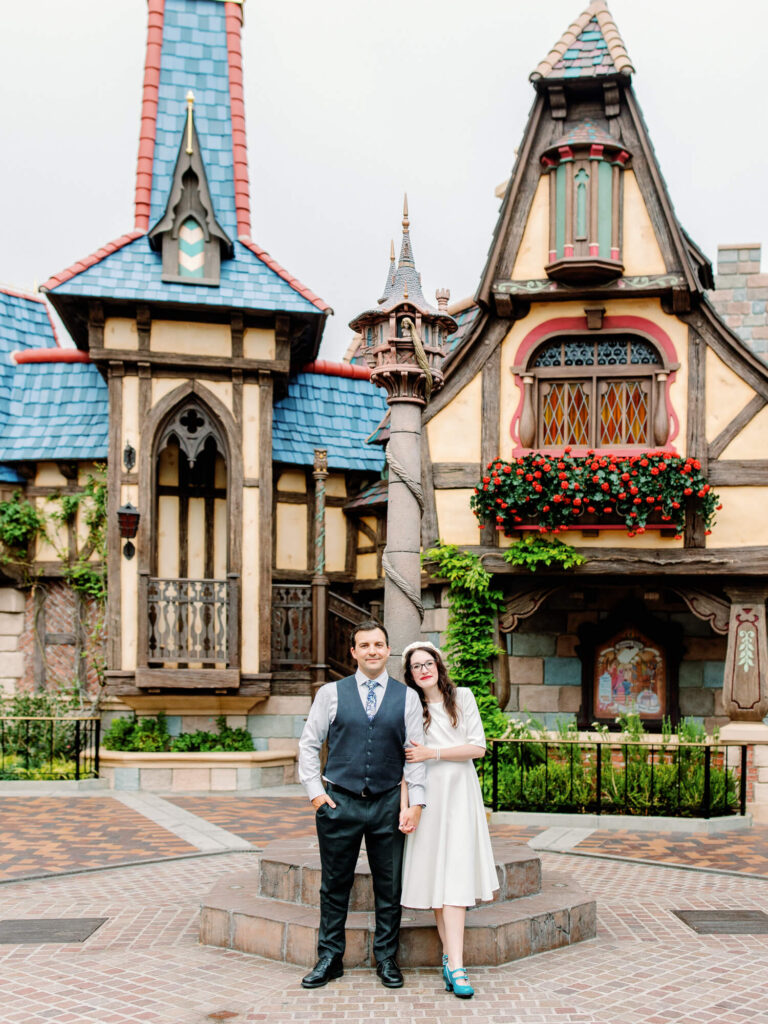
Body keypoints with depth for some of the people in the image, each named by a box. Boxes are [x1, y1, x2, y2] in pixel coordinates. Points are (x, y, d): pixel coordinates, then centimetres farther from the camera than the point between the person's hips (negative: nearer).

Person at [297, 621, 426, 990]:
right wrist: (315, 792, -1)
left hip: (388, 805, 1)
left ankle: (386, 959, 22)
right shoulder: (330, 693, 3)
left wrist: (416, 803, -5)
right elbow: (309, 744, 7)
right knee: (335, 886, 8)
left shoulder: (407, 697, 4)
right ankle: (329, 959, 21)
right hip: (339, 803, 0)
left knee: (389, 887, 7)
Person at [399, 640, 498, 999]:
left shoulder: (462, 697, 6)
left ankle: (453, 964, -10)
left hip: (458, 794, -1)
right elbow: (404, 762, 3)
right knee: (435, 875, -3)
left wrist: (433, 753, -9)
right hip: (426, 797, 1)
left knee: (455, 875, -8)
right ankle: (451, 957, 4)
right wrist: (404, 806, -6)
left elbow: (478, 747, -1)